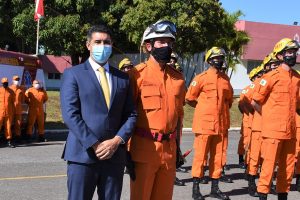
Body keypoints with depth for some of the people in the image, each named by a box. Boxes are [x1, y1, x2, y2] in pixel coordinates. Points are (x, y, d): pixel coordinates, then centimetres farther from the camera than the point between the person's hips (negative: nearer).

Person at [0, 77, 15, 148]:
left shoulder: (11, 91, 7)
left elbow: (13, 101, 12)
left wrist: (13, 112, 9)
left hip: (9, 112, 2)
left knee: (8, 127, 6)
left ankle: (9, 141, 11)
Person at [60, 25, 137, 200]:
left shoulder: (123, 78, 14)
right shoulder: (73, 74, 3)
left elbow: (131, 114, 9)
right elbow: (70, 114, -7)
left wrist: (117, 141, -8)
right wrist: (95, 145, -13)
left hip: (115, 155, 3)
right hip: (83, 154, -3)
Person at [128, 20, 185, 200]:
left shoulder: (178, 77, 10)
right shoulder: (137, 74, -7)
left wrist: (177, 145, 15)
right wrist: (125, 148, -8)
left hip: (169, 147, 5)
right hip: (144, 147, -5)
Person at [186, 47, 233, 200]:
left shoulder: (225, 78, 11)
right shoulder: (201, 78, -5)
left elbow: (229, 98, 25)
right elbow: (189, 99, 0)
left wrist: (222, 109, 13)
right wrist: (204, 107, 8)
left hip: (221, 124, 5)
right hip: (204, 123, -5)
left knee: (217, 156, 9)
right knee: (200, 156, -1)